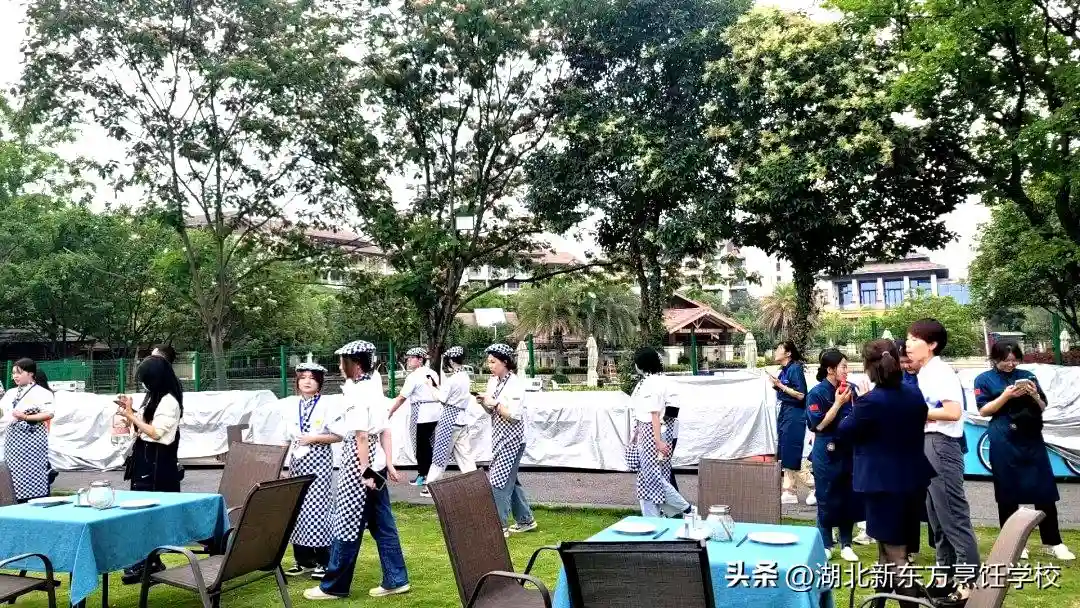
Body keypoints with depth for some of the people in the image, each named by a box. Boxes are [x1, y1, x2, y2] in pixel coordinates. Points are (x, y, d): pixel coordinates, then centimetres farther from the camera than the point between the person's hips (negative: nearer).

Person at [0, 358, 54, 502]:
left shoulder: (41, 392, -8)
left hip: (32, 436, -7)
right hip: (13, 436, 7)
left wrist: (26, 417, -21)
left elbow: (49, 414, -16)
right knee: (15, 473, 8)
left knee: (33, 474, -6)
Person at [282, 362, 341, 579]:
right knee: (297, 509, 6)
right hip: (297, 460, 5)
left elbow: (338, 436, -9)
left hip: (318, 460, -5)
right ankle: (303, 560, 17)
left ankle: (324, 561, 1)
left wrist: (313, 438, -15)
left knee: (317, 508, -8)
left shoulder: (326, 406, -6)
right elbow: (287, 437, 17)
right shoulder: (290, 405, 9)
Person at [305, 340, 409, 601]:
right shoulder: (374, 387, 11)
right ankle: (396, 579, 14)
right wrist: (388, 461, 15)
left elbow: (361, 436, -19)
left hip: (359, 462, -9)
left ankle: (334, 586, 11)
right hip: (376, 461, 9)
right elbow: (383, 430, 13)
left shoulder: (356, 392, -15)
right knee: (381, 523, 11)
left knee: (346, 523, 1)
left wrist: (364, 471, -20)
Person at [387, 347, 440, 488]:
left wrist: (390, 411, -3)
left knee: (421, 445, 2)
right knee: (428, 444, 13)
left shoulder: (413, 376, -11)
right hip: (435, 412, 7)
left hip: (421, 413, -7)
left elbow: (402, 398, -11)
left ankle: (422, 476, 7)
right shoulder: (433, 373, 11)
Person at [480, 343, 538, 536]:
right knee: (509, 479, 16)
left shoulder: (515, 384, -16)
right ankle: (525, 520, 28)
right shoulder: (493, 381, 8)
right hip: (499, 438, 9)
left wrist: (494, 403, -20)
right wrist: (484, 403, -3)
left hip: (512, 440, -9)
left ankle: (500, 525, -1)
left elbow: (515, 415, -22)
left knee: (499, 481, -8)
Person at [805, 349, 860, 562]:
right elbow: (819, 425, -15)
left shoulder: (851, 388, 1)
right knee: (827, 499, 5)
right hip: (827, 452, -4)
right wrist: (838, 403, -19)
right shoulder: (817, 393, -10)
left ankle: (846, 544, 21)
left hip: (849, 449, 4)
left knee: (849, 497, 8)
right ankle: (826, 545, 18)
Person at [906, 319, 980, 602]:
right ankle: (947, 576, 24)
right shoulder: (924, 374, 14)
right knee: (937, 515, 15)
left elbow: (953, 412, -23)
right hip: (926, 446, 10)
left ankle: (970, 581, 2)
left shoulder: (940, 372, -13)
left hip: (941, 446, -10)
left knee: (954, 515, -5)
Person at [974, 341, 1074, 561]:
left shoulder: (1027, 376, 11)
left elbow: (1042, 408, 12)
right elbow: (983, 411, -4)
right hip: (1004, 443, -3)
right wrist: (1006, 396, -16)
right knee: (1008, 493, 4)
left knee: (1044, 491, 2)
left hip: (1032, 439, 3)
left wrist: (1035, 396, -9)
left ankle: (1053, 542, 11)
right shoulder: (985, 379, 2)